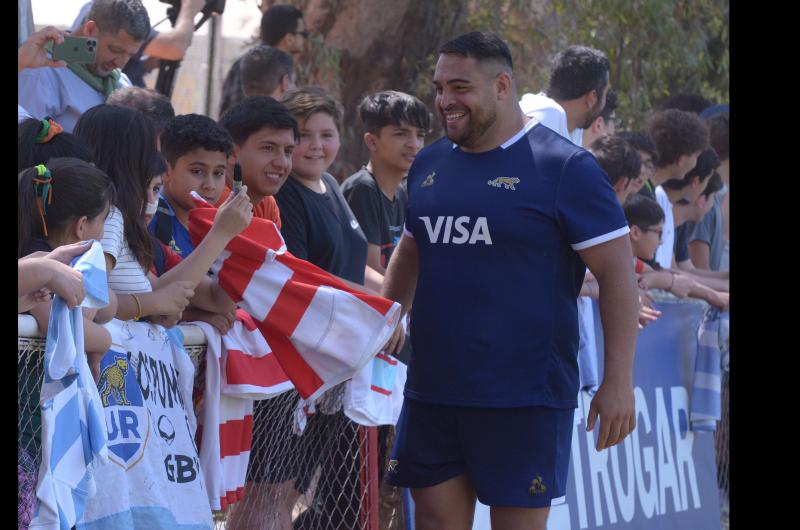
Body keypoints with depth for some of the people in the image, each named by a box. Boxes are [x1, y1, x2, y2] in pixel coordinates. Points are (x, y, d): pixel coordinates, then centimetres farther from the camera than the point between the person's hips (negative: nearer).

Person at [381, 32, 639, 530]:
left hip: (524, 396, -6)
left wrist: (618, 382, -13)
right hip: (431, 390, 6)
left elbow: (617, 271, -9)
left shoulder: (563, 166, -8)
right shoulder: (429, 165, 11)